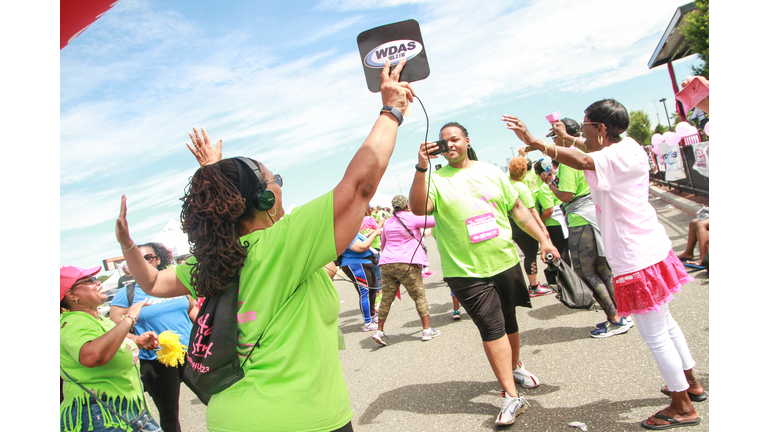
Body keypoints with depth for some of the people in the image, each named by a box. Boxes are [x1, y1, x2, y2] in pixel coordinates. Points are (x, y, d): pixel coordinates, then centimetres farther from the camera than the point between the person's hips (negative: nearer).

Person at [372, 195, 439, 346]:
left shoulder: (388, 223, 16)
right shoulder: (412, 218, -3)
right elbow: (434, 221, 0)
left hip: (386, 263, 6)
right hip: (406, 264, -6)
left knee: (386, 298, 10)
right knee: (419, 296, 4)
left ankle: (379, 331, 13)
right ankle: (427, 330, 7)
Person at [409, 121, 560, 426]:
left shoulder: (490, 172, 8)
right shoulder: (436, 179, -3)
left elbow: (517, 209, 13)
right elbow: (418, 209, -23)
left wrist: (543, 239, 10)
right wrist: (421, 168, -32)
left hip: (505, 262, 4)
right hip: (466, 272, -4)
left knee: (509, 321, 19)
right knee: (492, 328, -6)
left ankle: (515, 367, 44)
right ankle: (511, 396, 4)